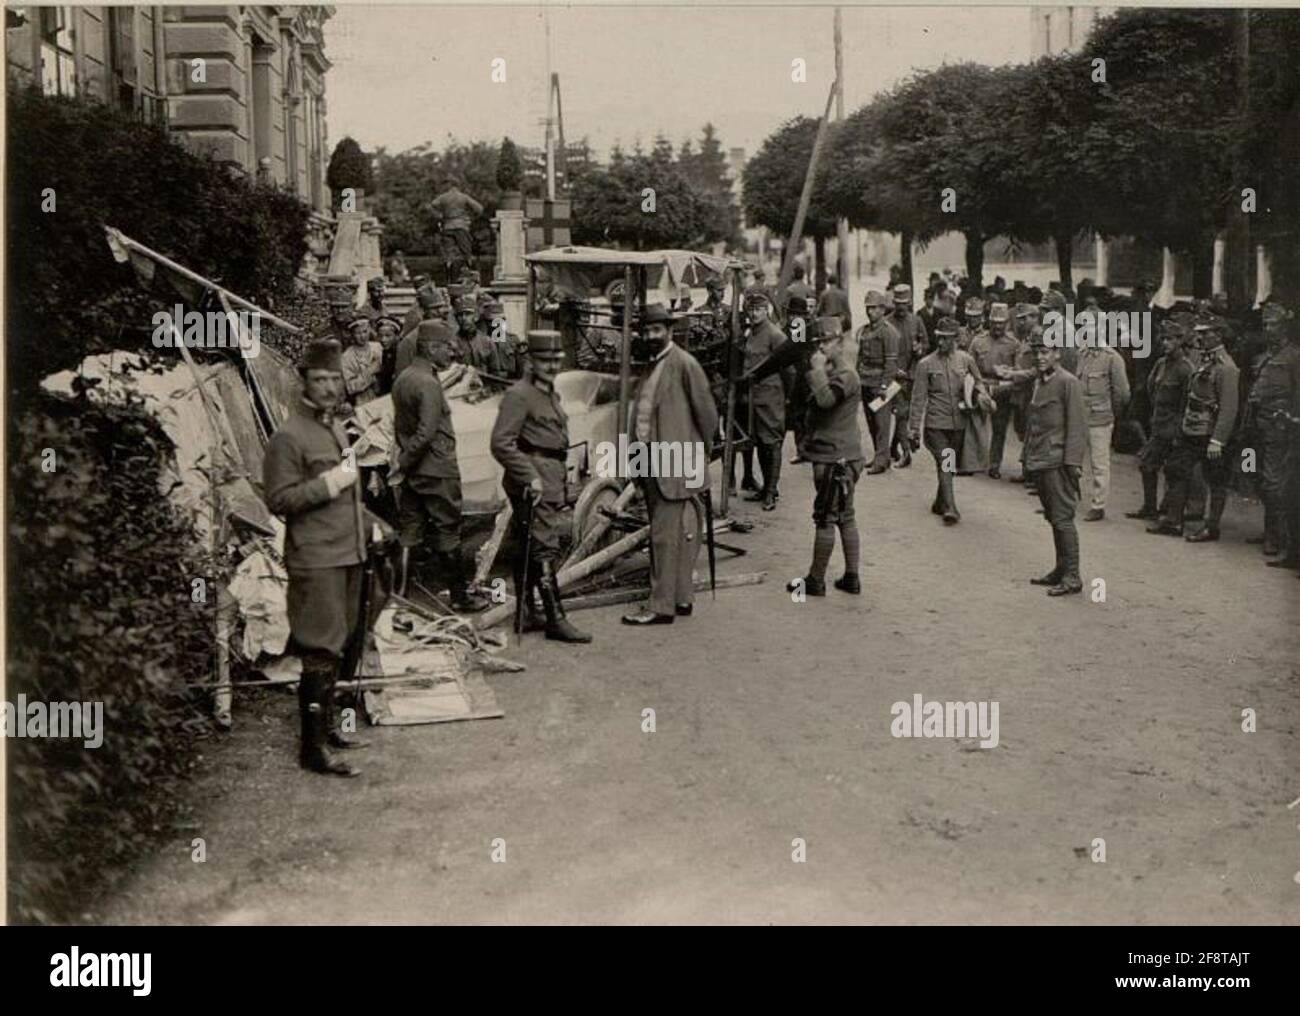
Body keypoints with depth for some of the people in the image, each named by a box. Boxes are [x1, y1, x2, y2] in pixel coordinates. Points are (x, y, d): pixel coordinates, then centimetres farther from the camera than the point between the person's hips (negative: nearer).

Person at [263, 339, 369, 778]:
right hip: (315, 560, -9)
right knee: (320, 651, -7)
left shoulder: (336, 425, 16)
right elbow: (278, 499, -16)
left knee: (336, 646, 15)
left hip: (347, 552, 9)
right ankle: (313, 747, -2)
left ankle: (326, 725, 26)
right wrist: (328, 484, -22)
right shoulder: (288, 437, -12)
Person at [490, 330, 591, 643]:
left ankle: (527, 614, 21)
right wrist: (530, 477, -22)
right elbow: (501, 443, -20)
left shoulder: (550, 393, 17)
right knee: (544, 550, -8)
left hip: (551, 481, 9)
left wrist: (563, 482, 23)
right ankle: (556, 620, -7)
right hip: (532, 482, -9)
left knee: (527, 551, 14)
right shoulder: (519, 394, -13)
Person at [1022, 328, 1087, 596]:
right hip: (1039, 463, 8)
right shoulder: (1037, 384, 16)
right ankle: (1060, 570, 21)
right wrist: (1028, 455, 16)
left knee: (1063, 519, -7)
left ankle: (1072, 577, -3)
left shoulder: (1068, 383, -9)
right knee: (1053, 519, 13)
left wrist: (1072, 462, -17)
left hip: (1058, 463, -8)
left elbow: (1077, 425, -13)